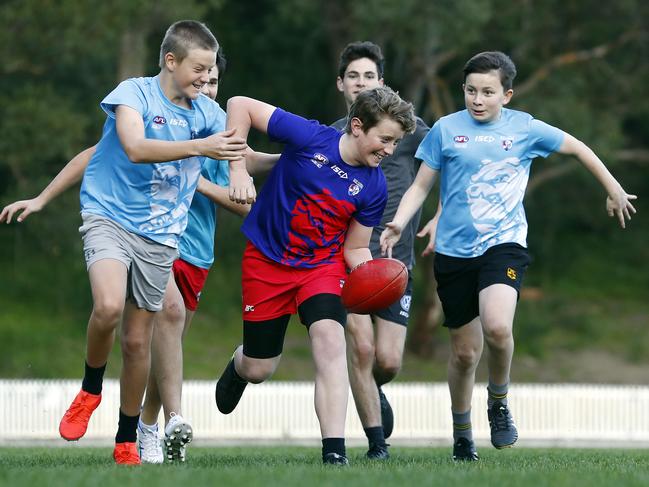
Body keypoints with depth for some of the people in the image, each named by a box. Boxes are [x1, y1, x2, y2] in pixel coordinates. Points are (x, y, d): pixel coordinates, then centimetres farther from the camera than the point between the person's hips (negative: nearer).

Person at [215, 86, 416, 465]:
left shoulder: (374, 186, -10)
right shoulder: (310, 138, -20)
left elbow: (355, 249, -1)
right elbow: (241, 105, -16)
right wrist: (238, 170, -23)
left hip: (324, 264, 1)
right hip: (267, 260, -1)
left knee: (330, 339, -26)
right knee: (258, 370, 6)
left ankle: (334, 452, -29)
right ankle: (237, 367, 48)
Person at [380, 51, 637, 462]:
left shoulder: (525, 128, 2)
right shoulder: (446, 130, 2)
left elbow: (578, 148, 17)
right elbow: (421, 186, 7)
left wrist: (614, 190, 24)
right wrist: (399, 223, -10)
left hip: (504, 244, -1)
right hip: (454, 253, 1)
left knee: (497, 327, -28)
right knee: (465, 351, 6)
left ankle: (499, 401, 0)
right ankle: (462, 434, 28)